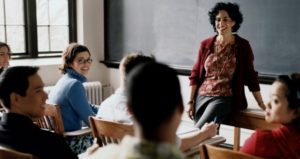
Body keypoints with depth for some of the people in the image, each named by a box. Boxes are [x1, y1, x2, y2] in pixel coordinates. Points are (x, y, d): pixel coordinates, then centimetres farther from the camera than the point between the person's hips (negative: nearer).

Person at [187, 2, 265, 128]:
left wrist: (261, 104, 3)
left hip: (224, 99, -3)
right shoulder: (206, 44, 4)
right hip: (201, 97, 4)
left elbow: (250, 76, 2)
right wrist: (190, 101, 5)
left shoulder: (242, 46, -3)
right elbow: (195, 74, 8)